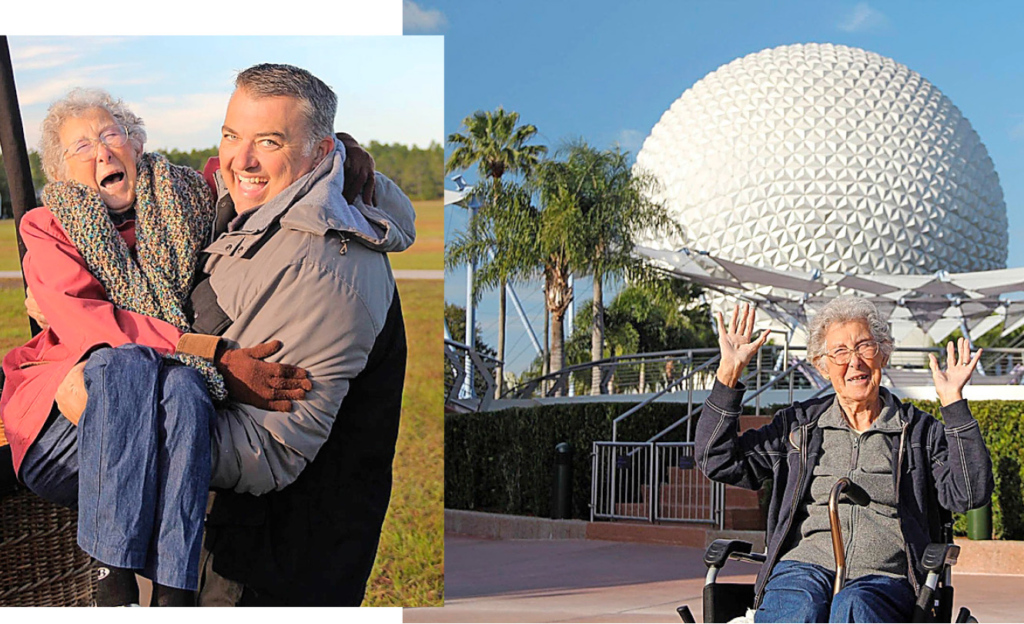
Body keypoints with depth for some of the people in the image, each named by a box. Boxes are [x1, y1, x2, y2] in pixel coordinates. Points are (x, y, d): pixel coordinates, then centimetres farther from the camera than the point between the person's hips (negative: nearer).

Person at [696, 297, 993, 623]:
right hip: (804, 564, 1)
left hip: (884, 577, -1)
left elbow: (969, 494, 2)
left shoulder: (920, 430, 18)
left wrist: (954, 404, -4)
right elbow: (718, 461, 16)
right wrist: (728, 374, 10)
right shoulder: (798, 424, 22)